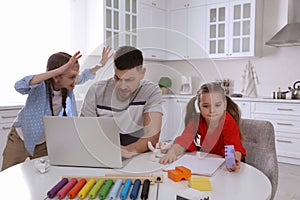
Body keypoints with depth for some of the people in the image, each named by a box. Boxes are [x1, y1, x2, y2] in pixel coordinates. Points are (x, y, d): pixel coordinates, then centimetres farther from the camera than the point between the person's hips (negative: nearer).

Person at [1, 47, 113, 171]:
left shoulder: (67, 85, -16)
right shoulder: (40, 86, -31)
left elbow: (84, 77, 5)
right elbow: (19, 86, -53)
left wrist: (100, 65, -8)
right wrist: (59, 70, -57)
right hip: (20, 139, -3)